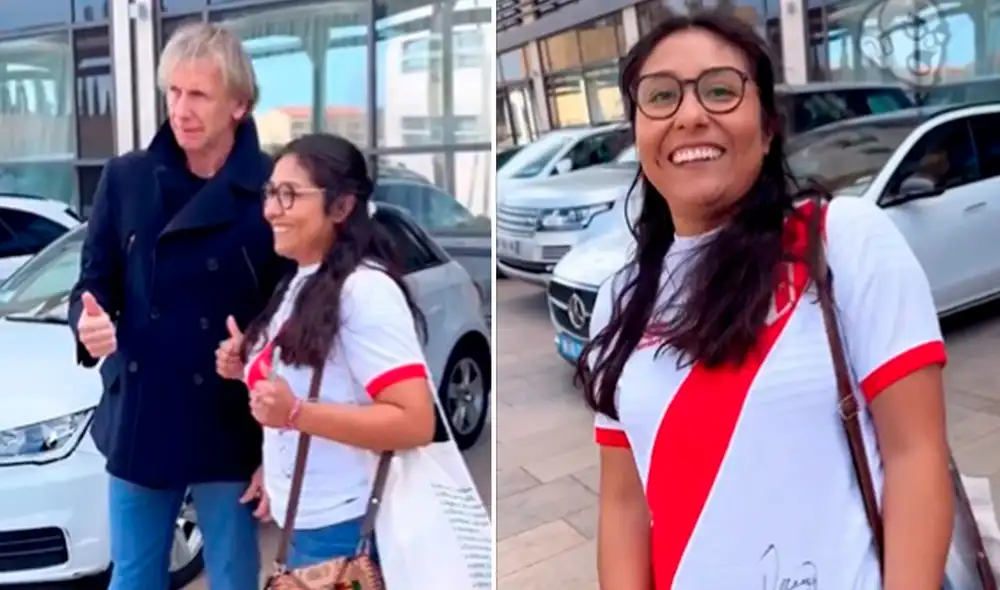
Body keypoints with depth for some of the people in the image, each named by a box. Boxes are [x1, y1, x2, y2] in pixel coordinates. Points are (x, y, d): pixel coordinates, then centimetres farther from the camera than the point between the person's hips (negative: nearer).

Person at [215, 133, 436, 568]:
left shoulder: (365, 290, -20)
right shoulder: (301, 284, 8)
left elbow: (415, 424, -26)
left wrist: (296, 412, -31)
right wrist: (248, 368, 4)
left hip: (345, 527, -9)